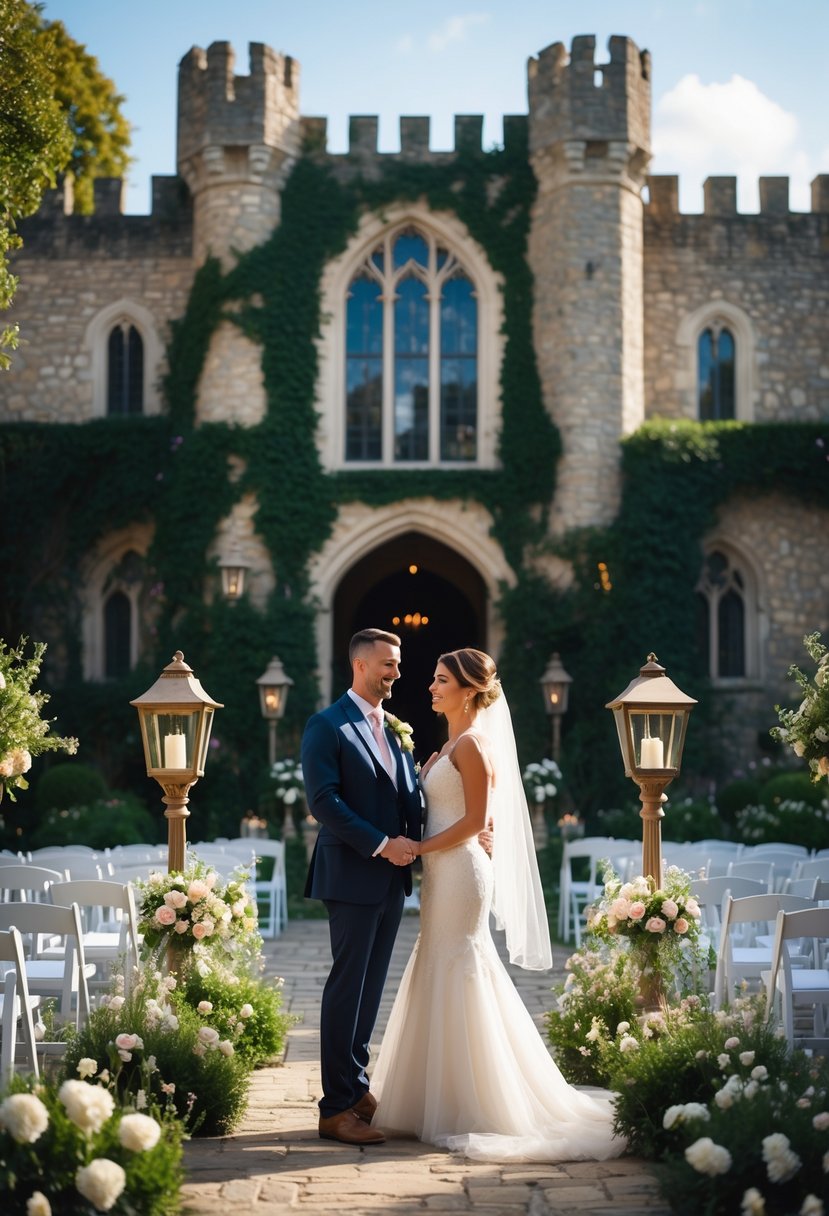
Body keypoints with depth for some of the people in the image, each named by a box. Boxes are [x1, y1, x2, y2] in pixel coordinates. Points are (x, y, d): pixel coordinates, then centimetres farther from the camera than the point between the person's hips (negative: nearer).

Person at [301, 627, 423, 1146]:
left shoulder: (396, 730, 17)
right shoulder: (327, 727, -6)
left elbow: (413, 794, 12)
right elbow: (324, 800, -15)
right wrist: (381, 845, -18)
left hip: (393, 877, 7)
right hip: (353, 877, -7)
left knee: (371, 987, 11)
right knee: (348, 987, -5)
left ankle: (357, 1087, 19)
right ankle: (337, 1107, -1)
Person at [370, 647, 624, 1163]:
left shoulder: (472, 744, -13)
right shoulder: (453, 744, 16)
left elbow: (474, 820, -18)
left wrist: (418, 847, -15)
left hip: (460, 871, -10)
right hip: (445, 873, 10)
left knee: (455, 976, -6)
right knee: (443, 977, 12)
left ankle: (466, 1109, 0)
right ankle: (449, 1100, 19)